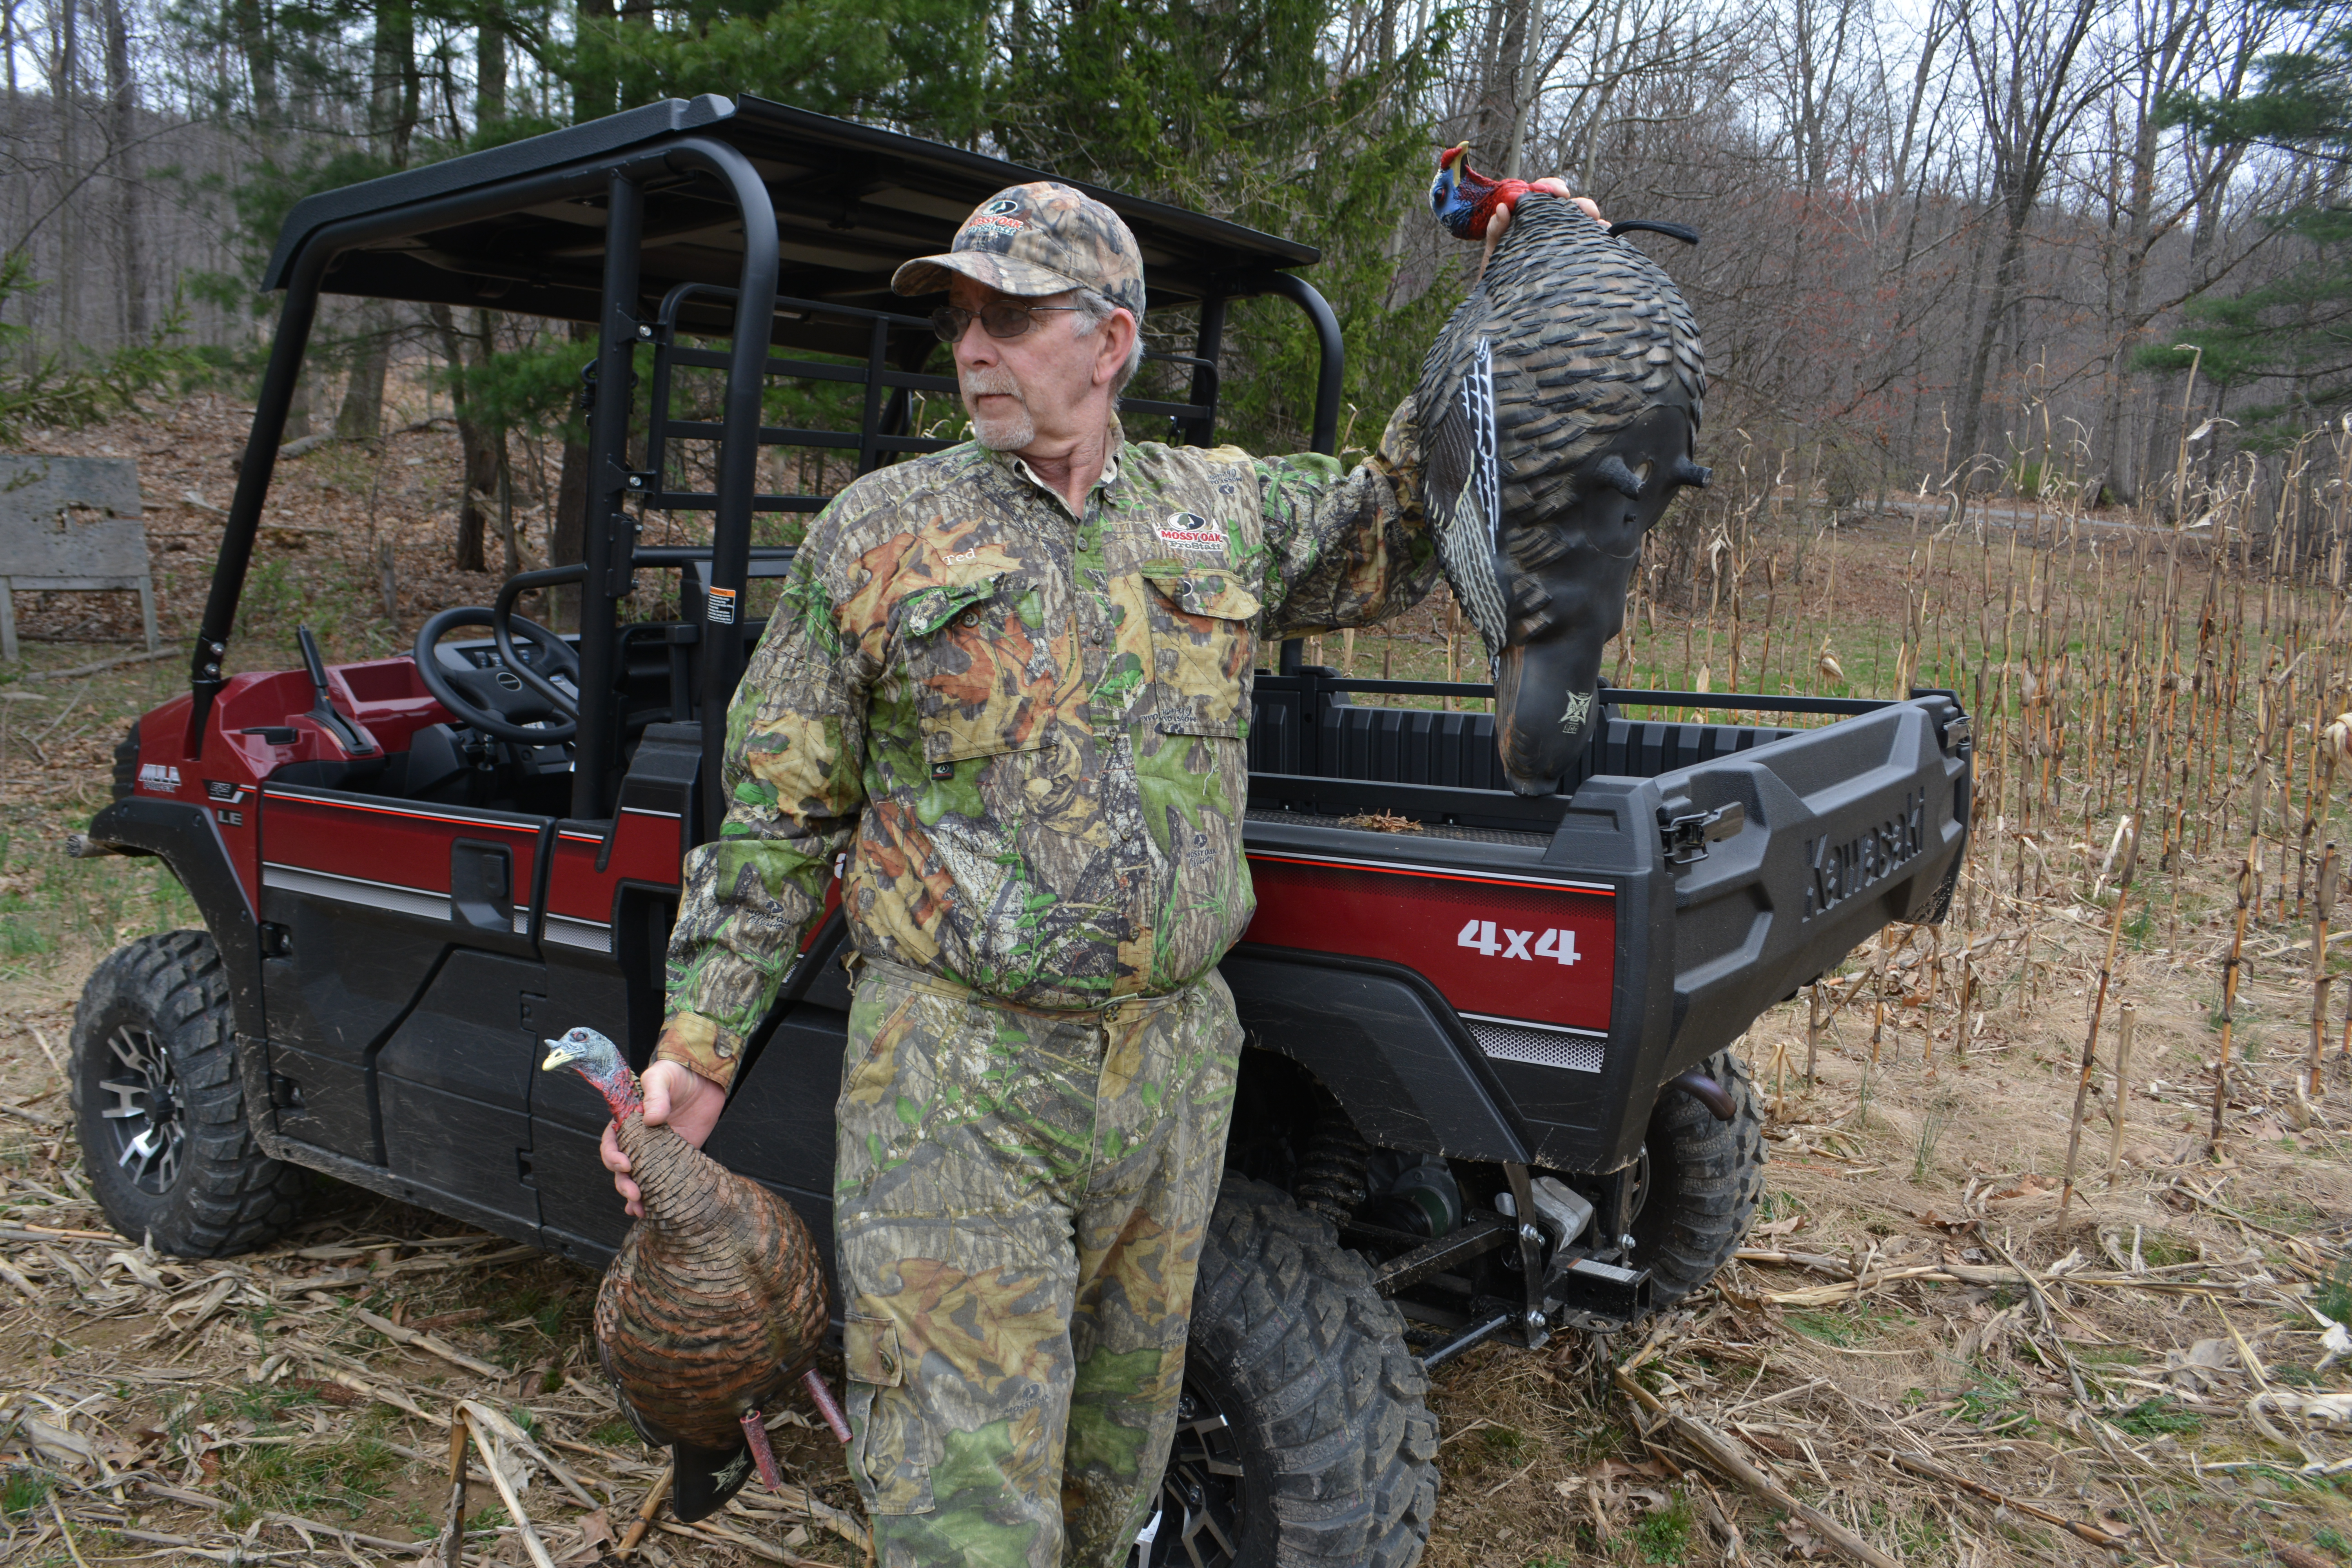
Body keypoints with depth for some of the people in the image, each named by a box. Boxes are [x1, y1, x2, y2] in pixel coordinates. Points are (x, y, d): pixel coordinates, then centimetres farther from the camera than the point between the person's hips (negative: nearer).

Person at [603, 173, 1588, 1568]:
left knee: (1116, 1454, 21)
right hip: (954, 1082, -3)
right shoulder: (878, 533, -2)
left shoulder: (1229, 511, 6)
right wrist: (699, 1045, -5)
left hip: (1177, 1064, 4)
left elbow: (1407, 528, 18)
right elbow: (777, 817, 0)